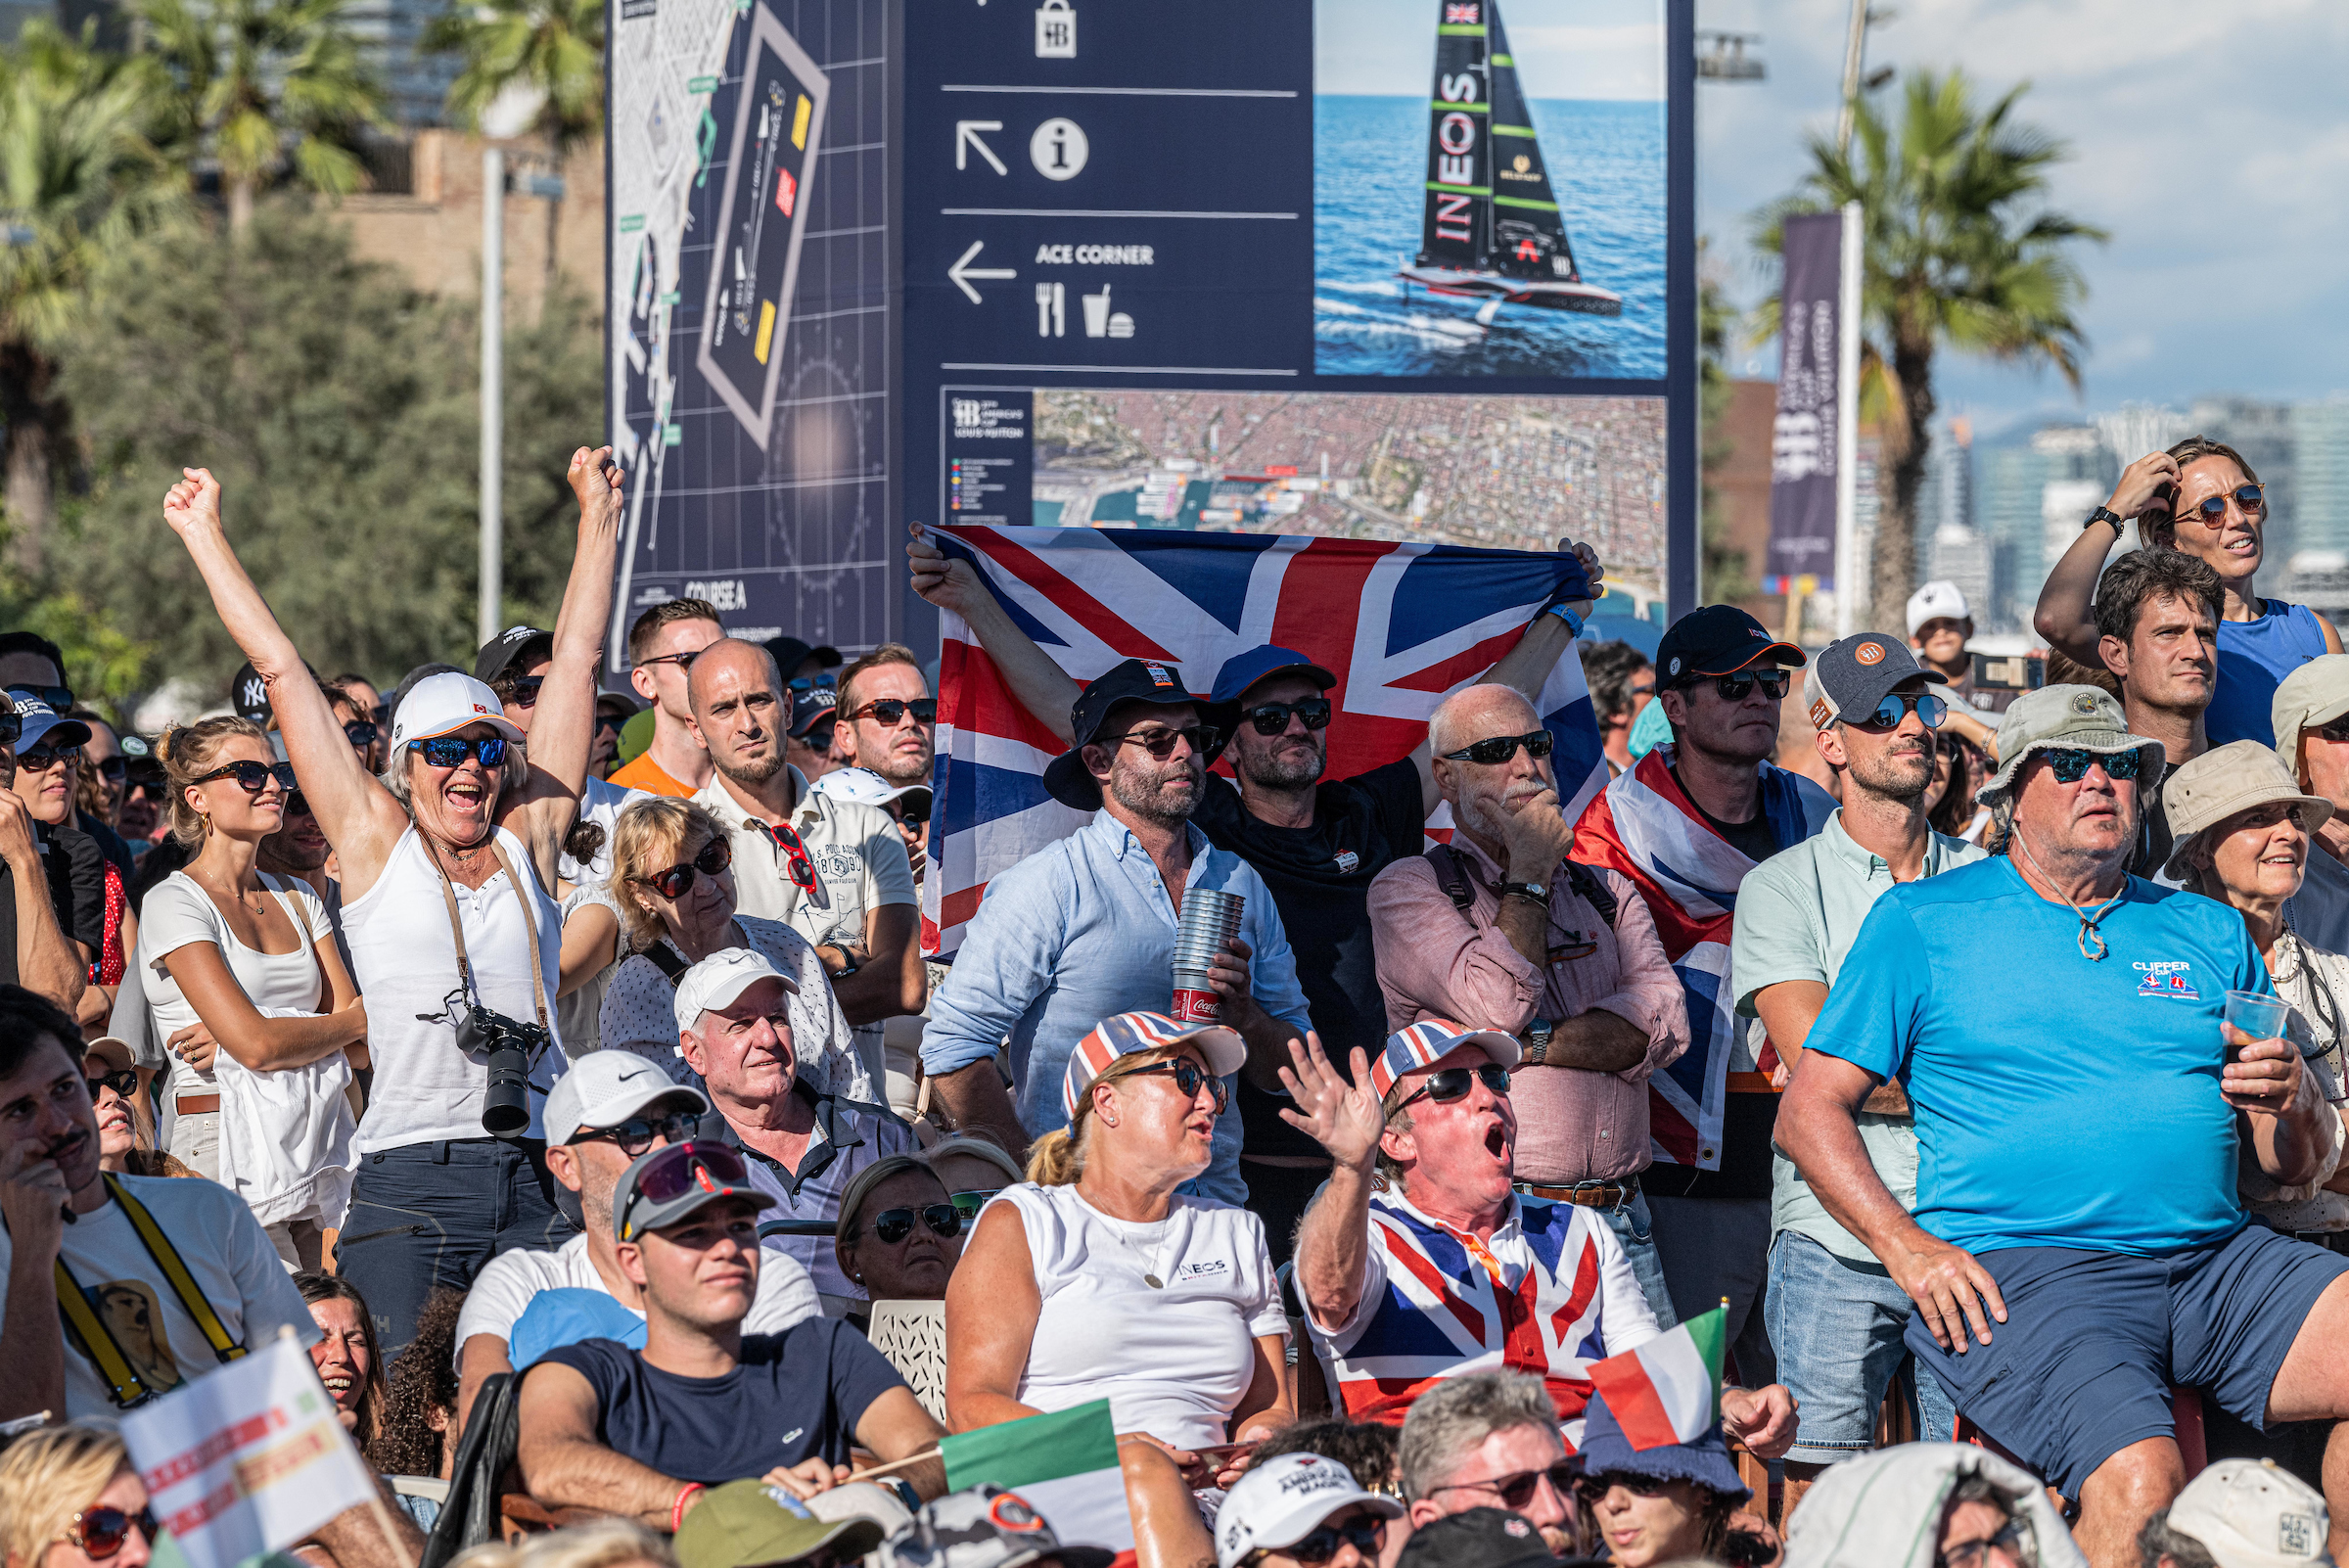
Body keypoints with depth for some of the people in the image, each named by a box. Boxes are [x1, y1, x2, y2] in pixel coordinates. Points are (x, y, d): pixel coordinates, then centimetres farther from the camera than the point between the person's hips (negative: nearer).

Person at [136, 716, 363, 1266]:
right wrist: (355, 1019, 2)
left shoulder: (298, 898, 16)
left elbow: (360, 1047, 7)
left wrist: (242, 1038, -9)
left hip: (321, 1139, 6)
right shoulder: (174, 903, -4)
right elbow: (257, 1043, -14)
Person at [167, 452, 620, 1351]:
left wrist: (598, 513, 21)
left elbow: (575, 658, 18)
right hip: (406, 1186, -2)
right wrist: (203, 534, 15)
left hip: (534, 1184, 3)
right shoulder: (375, 839, 8)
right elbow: (278, 667, 12)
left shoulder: (529, 838, 14)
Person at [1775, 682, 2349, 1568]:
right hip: (2021, 1264, -5)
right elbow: (1810, 1112, 6)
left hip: (2218, 1261, 5)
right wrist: (1905, 1245, -9)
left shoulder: (2208, 934, 20)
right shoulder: (1925, 922, 10)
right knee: (2140, 1480, -32)